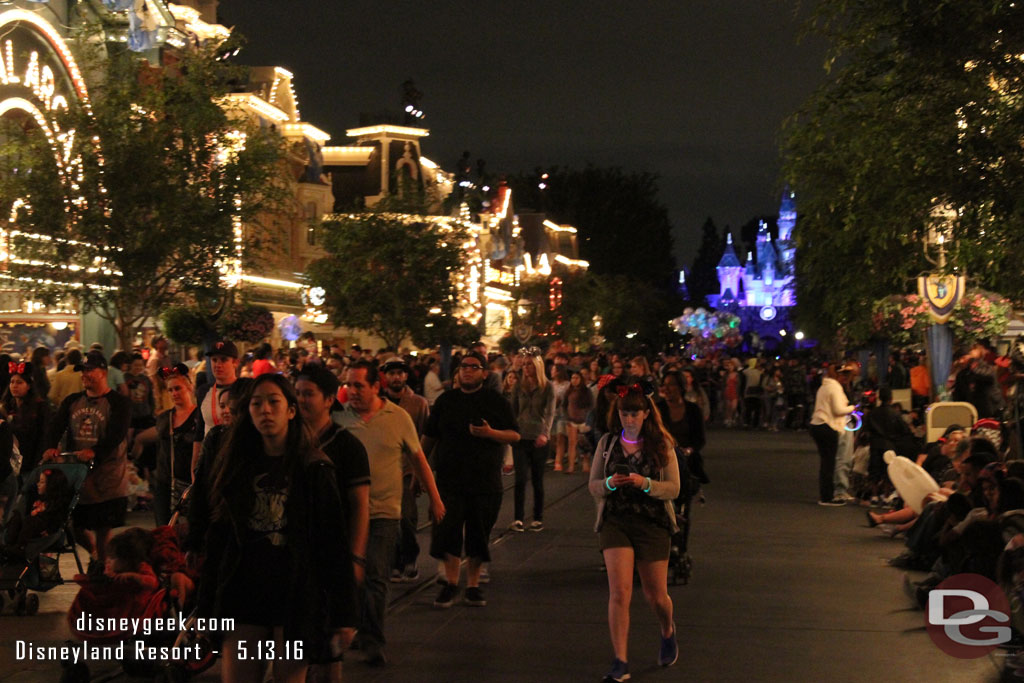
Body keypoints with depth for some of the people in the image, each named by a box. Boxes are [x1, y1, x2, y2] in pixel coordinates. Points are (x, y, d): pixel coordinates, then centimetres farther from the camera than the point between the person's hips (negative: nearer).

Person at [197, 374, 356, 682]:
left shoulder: (313, 469, -4)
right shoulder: (235, 466, 7)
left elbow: (334, 545, -6)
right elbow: (217, 541, 8)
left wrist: (341, 613, -10)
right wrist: (206, 607, 5)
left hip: (296, 596, -3)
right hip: (243, 592, 3)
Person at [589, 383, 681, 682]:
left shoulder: (661, 444, -2)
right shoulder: (607, 443, 3)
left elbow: (674, 489, -5)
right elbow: (593, 486, 5)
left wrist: (645, 483, -23)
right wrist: (610, 483, -17)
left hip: (653, 523, -1)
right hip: (615, 521, 1)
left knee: (656, 596, 8)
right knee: (619, 592, -12)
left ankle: (668, 632, 42)